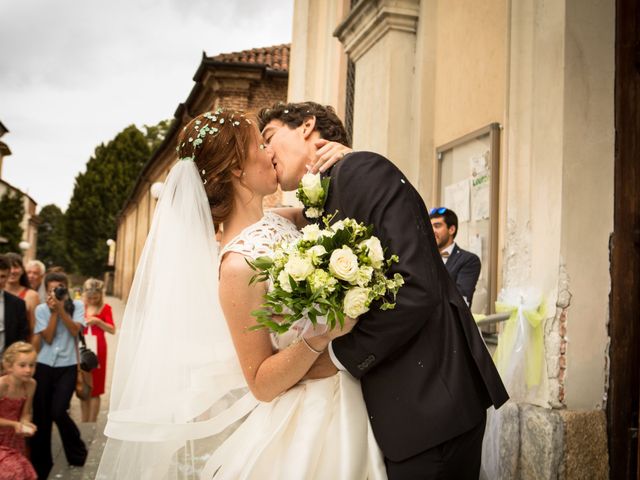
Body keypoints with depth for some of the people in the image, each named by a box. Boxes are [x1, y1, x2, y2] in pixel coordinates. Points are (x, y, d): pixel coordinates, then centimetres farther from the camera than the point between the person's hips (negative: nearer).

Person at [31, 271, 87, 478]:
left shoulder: (77, 305, 0)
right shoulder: (41, 309, 0)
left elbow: (75, 330, -11)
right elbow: (48, 337, -6)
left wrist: (61, 309, -17)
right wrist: (53, 311, -12)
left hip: (67, 366, -1)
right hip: (44, 366, 2)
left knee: (58, 412, -11)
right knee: (41, 415, 4)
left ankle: (77, 451, 16)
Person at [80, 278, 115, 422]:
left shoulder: (105, 308, 0)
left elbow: (112, 330, -7)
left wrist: (98, 321, -20)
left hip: (97, 351, -3)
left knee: (95, 390, 0)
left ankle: (92, 424, 6)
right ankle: (84, 422, 19)